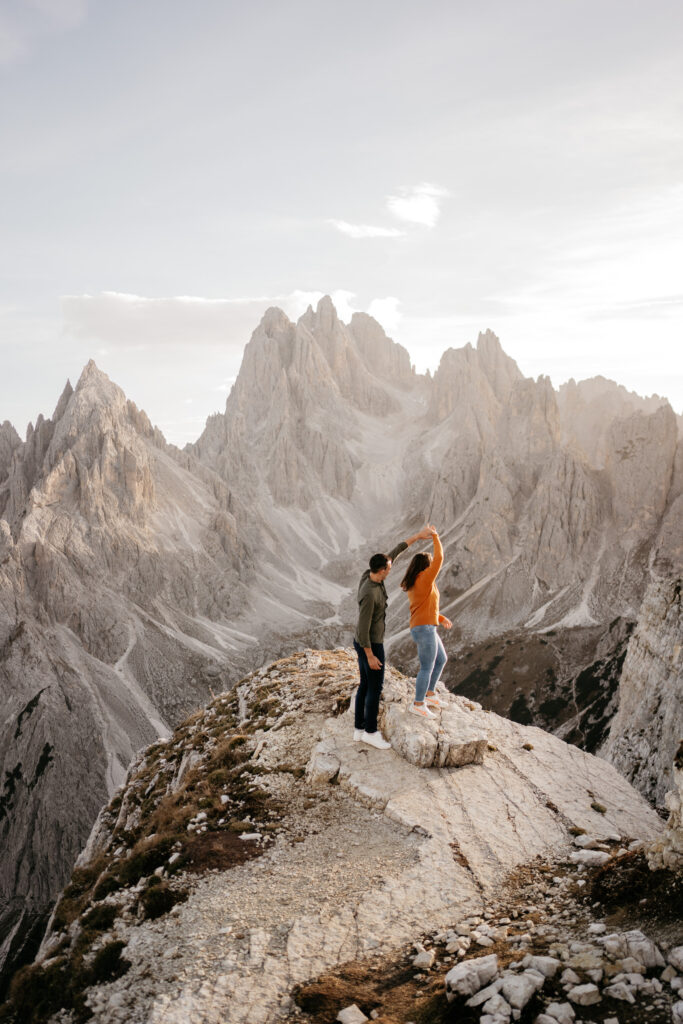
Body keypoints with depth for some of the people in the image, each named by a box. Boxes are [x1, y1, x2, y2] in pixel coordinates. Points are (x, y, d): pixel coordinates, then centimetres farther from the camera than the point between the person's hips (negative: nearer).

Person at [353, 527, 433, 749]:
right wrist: (371, 657, -21)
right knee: (375, 688, 3)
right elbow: (363, 627, -28)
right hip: (371, 646, -10)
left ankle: (360, 729, 25)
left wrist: (417, 536, 3)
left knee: (365, 686, 17)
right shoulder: (369, 595, -34)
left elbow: (393, 553, 3)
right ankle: (370, 732, 16)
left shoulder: (368, 574, -7)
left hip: (365, 642, 10)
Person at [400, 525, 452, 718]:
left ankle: (430, 694, 29)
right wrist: (435, 536, -9)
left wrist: (441, 618, 21)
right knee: (427, 668, 0)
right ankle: (418, 704, 9)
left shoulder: (412, 583, 13)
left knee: (441, 659, 23)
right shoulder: (425, 579, -16)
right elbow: (439, 559, -19)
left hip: (423, 628, 10)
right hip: (425, 629, -10)